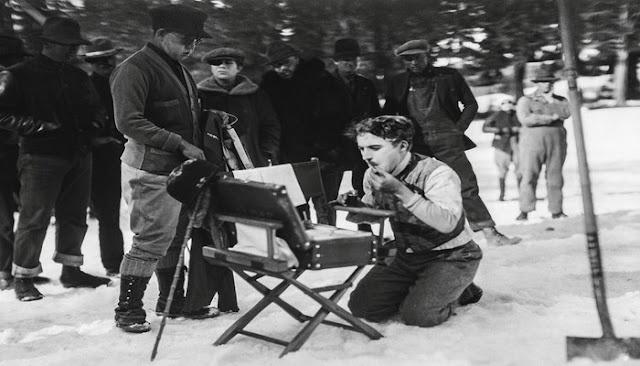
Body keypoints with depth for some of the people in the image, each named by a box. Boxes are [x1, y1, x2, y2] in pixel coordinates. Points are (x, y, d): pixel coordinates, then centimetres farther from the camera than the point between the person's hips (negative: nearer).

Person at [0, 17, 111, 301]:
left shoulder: (78, 77, 16)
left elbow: (95, 107, 28)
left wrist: (94, 120, 6)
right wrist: (39, 125, -17)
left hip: (79, 157, 7)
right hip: (41, 157, -6)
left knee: (75, 216, 13)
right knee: (34, 219, -5)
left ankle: (71, 270, 26)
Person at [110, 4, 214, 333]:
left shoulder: (178, 69, 17)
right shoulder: (136, 68, -13)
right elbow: (128, 122, -22)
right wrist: (180, 144, -22)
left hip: (179, 168, 9)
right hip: (152, 170, -8)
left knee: (173, 237, 14)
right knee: (152, 239, -7)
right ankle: (127, 309, 4)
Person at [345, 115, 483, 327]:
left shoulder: (436, 173, -24)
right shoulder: (372, 176, -2)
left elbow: (447, 223, -39)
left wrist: (401, 191, -40)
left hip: (451, 256, -6)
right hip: (406, 255, 7)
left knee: (417, 314, -25)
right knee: (360, 306, -6)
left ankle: (458, 292, 6)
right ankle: (419, 290, 16)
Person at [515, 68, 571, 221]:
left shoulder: (560, 100, 16)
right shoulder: (526, 100, 5)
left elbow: (567, 113, -4)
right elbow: (526, 119, -12)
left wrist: (551, 101, -7)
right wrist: (551, 118, -10)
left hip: (556, 144, 3)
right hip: (532, 143, -3)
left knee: (555, 178, 3)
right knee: (529, 177, -8)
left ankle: (556, 211, 10)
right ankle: (524, 212, -6)